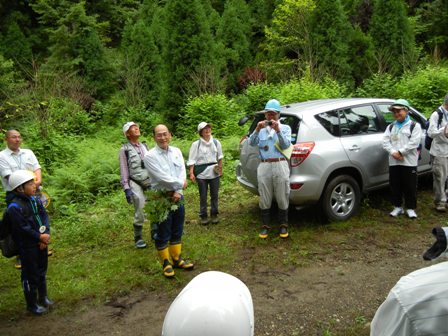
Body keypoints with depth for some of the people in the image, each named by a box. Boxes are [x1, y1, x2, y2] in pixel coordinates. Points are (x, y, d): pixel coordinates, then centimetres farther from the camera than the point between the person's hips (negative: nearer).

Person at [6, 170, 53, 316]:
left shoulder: (35, 199, 1)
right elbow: (23, 229, -22)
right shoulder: (15, 207, -22)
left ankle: (42, 297, 40)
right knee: (30, 276, 7)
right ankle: (32, 304, 25)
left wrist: (46, 234, -13)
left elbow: (44, 216, 1)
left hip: (42, 242, 7)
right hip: (27, 247, -7)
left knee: (42, 271, 21)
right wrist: (40, 237, -16)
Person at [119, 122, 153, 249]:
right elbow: (124, 170, -4)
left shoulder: (144, 146, 11)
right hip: (135, 184, -4)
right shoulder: (125, 149, -3)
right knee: (140, 212, -5)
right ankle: (138, 238, 13)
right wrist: (126, 189, -10)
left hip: (150, 182, 5)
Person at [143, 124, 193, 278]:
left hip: (177, 196, 5)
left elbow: (182, 173, -2)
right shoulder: (150, 156, -13)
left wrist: (179, 191, -15)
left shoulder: (176, 151, 5)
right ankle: (166, 263, 24)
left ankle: (177, 259, 33)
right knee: (163, 234, 7)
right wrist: (181, 184, -8)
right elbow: (163, 178, -19)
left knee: (177, 231, 17)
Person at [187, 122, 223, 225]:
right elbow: (192, 160, -6)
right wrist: (191, 173, -11)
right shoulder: (196, 144, -6)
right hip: (201, 173, -2)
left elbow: (220, 157, 15)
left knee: (214, 195, 10)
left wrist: (220, 168, 13)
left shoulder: (216, 142, 3)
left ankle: (214, 214, 25)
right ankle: (203, 216, 19)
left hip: (214, 173, 3)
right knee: (203, 196, 6)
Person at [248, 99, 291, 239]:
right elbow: (251, 143, -2)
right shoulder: (261, 129, 13)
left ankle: (283, 225, 20)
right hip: (264, 167, 1)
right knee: (265, 199, 7)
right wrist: (257, 130, -18)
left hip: (280, 165, -1)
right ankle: (265, 226, 19)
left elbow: (286, 145, -5)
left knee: (282, 198, 5)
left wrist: (278, 131, -18)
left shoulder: (285, 128, 10)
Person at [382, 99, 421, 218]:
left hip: (409, 162, -4)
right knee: (395, 186, 9)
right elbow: (385, 141, 3)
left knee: (410, 186, 2)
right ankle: (397, 207, 22)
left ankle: (410, 208, 15)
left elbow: (414, 143, -11)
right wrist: (393, 152, -14)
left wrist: (400, 152, -16)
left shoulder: (414, 125, 0)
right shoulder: (391, 127, 13)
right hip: (393, 162, 4)